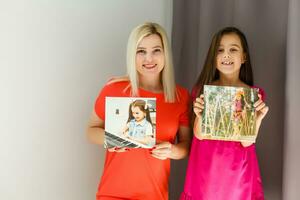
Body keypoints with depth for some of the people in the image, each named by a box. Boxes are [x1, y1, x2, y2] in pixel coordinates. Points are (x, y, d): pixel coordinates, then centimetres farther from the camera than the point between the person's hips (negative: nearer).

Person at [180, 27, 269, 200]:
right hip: (205, 166, 1)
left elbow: (246, 141, -9)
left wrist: (258, 117, -27)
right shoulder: (202, 89, -1)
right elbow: (199, 135, -7)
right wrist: (200, 116, -26)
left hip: (237, 168, 0)